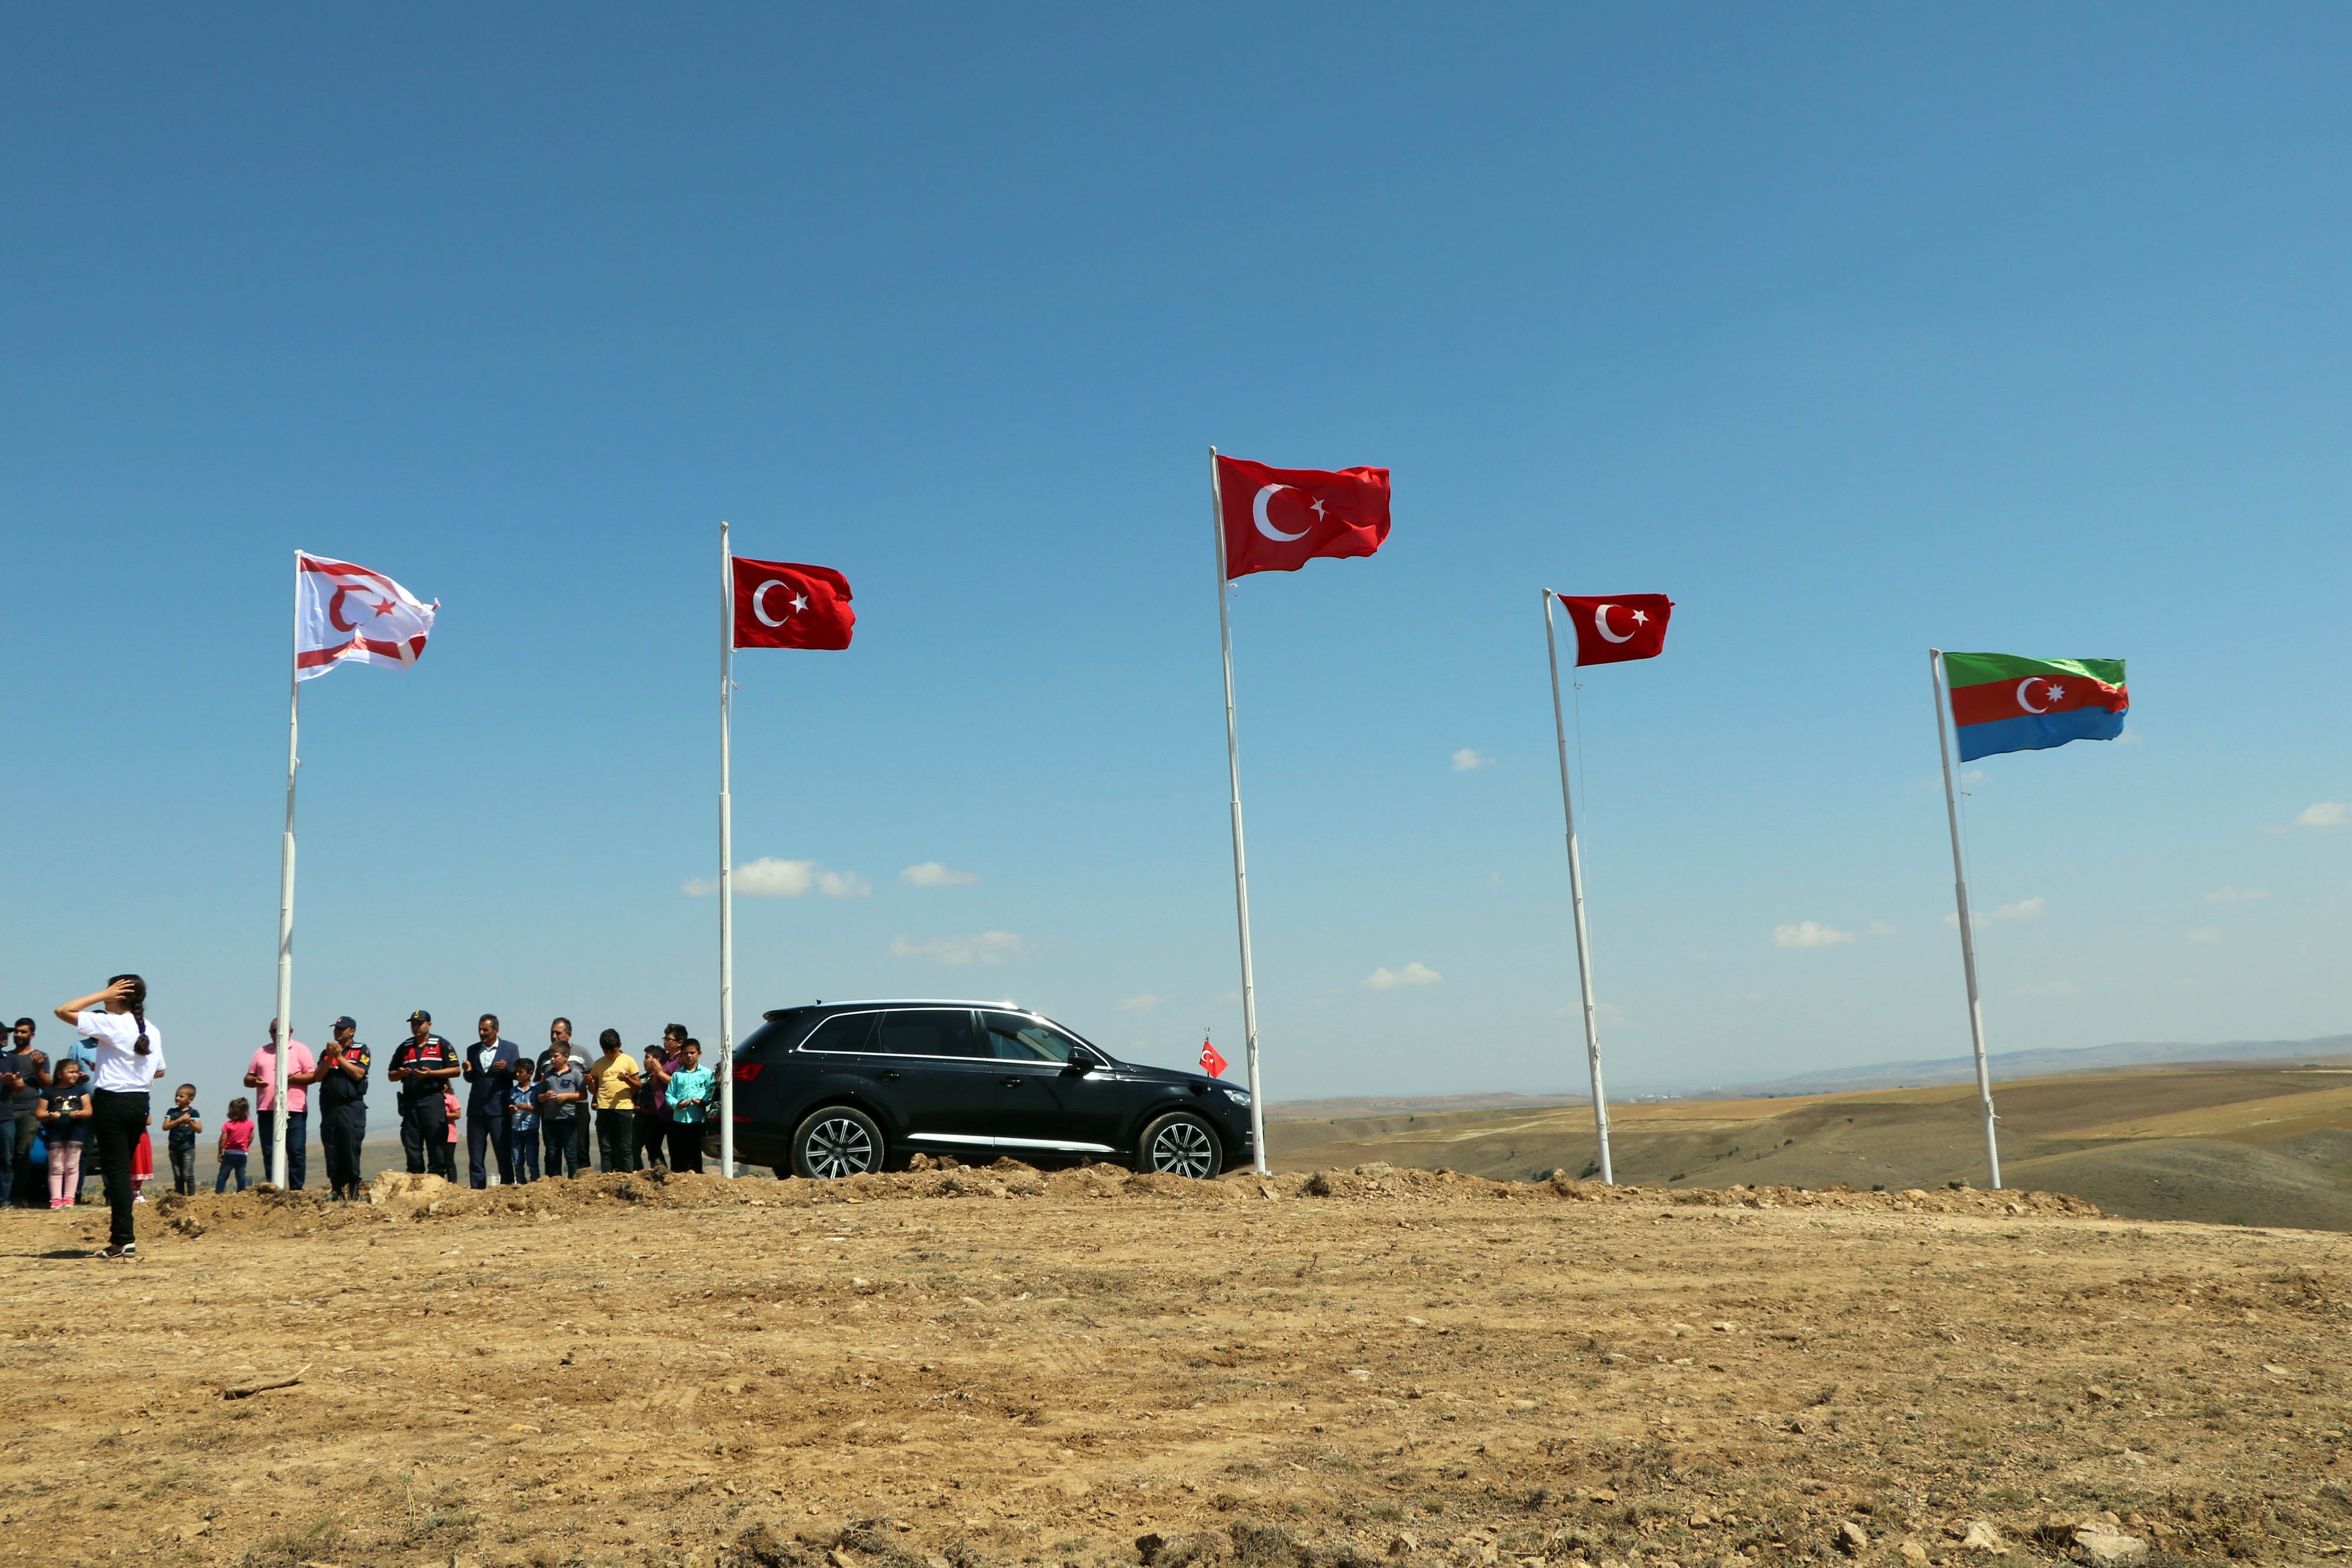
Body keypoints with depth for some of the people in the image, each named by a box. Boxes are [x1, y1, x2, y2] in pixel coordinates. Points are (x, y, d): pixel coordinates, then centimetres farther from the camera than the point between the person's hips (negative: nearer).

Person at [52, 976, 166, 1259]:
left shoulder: (110, 1024, -11)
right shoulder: (152, 1030, 7)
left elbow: (63, 1011, -9)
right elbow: (159, 1072, 15)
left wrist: (103, 994, -6)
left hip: (111, 1101, -6)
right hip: (140, 1103, 6)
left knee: (117, 1169, -4)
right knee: (122, 1168, 15)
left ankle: (125, 1239, -8)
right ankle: (120, 1236, 17)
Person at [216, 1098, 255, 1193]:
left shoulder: (228, 1125, -10)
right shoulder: (249, 1123, -1)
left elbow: (223, 1139, -10)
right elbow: (251, 1138, 5)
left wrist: (220, 1152, 1)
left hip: (229, 1153, -2)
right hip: (242, 1154, 2)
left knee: (222, 1175, 6)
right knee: (241, 1175, 6)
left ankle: (218, 1193, 3)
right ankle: (241, 1193, 5)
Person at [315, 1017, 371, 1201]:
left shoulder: (361, 1051, 5)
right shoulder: (326, 1053, 17)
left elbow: (358, 1074, -10)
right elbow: (318, 1076, 5)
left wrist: (339, 1057, -8)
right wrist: (330, 1058, -7)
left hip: (351, 1107, -4)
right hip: (329, 1106, 4)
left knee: (351, 1149, -8)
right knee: (331, 1150, 3)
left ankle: (351, 1189, -5)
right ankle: (334, 1188, 8)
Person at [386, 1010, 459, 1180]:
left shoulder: (441, 1045, 7)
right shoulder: (404, 1048, 19)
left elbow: (455, 1070, 0)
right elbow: (390, 1076, 20)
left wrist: (431, 1073, -12)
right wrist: (400, 1074, -3)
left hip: (433, 1100, -4)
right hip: (410, 1101, 4)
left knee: (436, 1141, -7)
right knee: (411, 1142, 3)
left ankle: (437, 1176, -6)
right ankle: (414, 1176, 7)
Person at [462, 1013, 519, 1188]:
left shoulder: (510, 1049, 4)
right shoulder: (472, 1050, 12)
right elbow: (470, 1079, 13)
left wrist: (506, 1068, -20)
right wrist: (469, 1071, -10)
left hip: (499, 1110, -3)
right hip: (476, 1110, 3)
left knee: (504, 1155, -3)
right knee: (475, 1157, 4)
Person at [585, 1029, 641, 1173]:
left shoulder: (628, 1061, 4)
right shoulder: (598, 1064, 13)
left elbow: (638, 1086, 3)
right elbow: (595, 1089, 18)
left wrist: (627, 1080, -16)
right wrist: (590, 1083, -3)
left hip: (624, 1108, -3)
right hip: (604, 1110, 3)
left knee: (625, 1149, -3)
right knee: (605, 1149, 4)